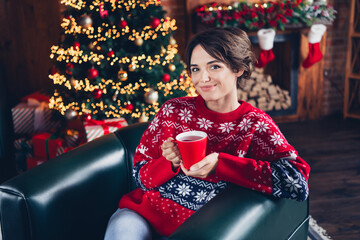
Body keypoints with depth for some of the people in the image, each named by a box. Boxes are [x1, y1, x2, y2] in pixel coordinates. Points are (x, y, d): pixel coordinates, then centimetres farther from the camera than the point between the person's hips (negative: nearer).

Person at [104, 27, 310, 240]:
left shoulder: (254, 124, -3)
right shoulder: (174, 110, 2)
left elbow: (298, 183, -18)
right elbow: (142, 176, 7)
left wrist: (219, 164, -22)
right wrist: (172, 163, -15)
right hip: (146, 211, 1)